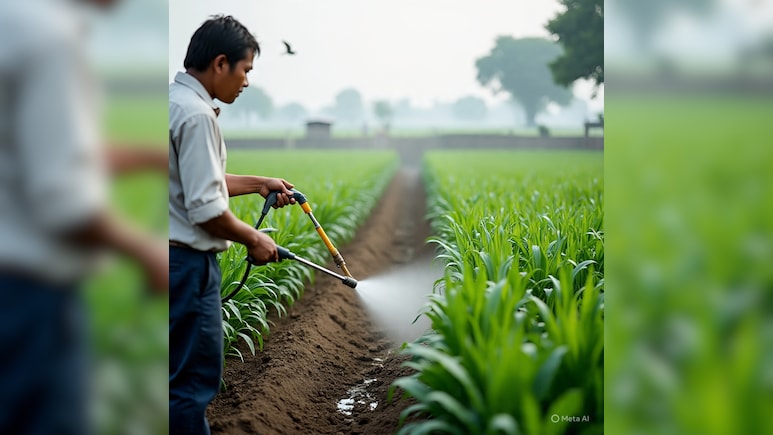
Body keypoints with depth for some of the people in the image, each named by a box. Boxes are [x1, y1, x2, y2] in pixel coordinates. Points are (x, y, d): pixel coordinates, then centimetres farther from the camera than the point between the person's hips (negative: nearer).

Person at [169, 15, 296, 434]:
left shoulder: (176, 101, 12)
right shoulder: (196, 115, -19)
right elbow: (205, 210, -22)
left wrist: (257, 183, 20)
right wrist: (253, 239, -7)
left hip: (178, 259, 10)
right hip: (186, 263, -10)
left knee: (186, 377, 17)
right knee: (192, 382, -4)